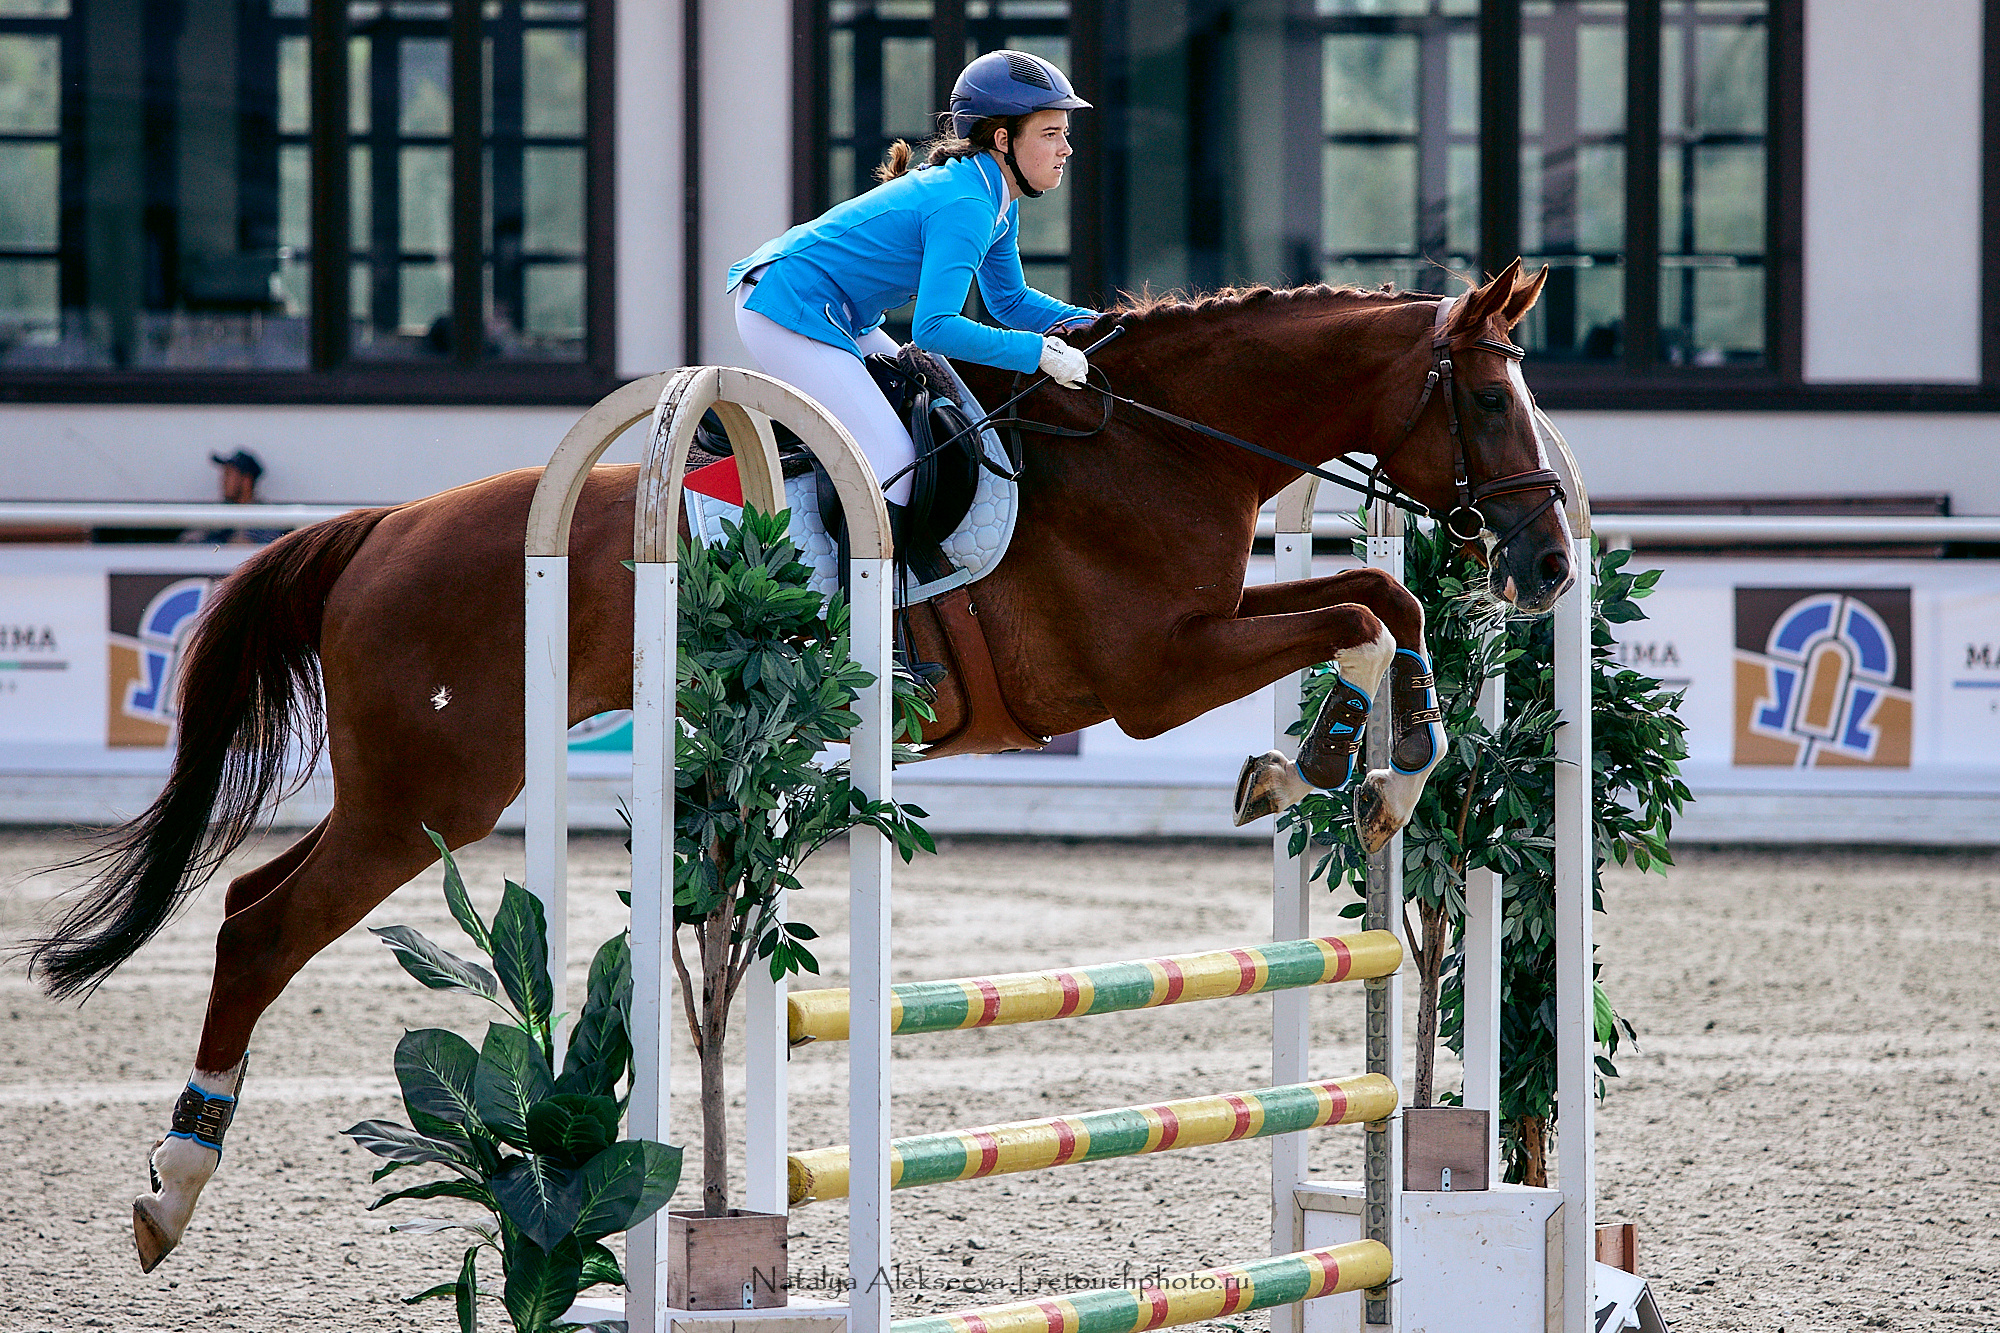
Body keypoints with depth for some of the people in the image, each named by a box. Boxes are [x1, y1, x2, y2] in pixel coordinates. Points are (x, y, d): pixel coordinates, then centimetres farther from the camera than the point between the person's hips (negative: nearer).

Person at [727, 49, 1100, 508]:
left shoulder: (998, 201, 7)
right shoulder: (965, 207, -24)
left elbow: (1010, 300, 22)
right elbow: (934, 328, -32)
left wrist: (1094, 324, 6)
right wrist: (1039, 352, -27)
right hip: (790, 309, -11)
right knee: (890, 455, -17)